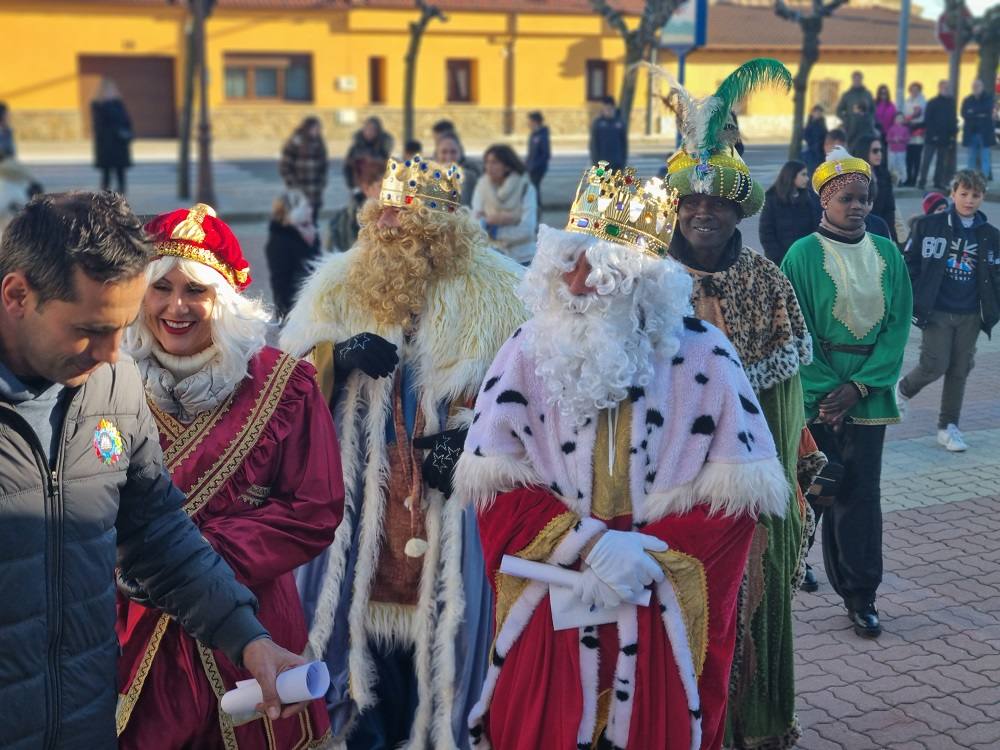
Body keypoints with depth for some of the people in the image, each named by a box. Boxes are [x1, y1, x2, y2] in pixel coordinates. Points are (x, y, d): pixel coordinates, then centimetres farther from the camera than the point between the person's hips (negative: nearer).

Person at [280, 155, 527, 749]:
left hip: (454, 502, -2)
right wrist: (338, 354, -13)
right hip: (356, 496, 2)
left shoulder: (496, 294, -1)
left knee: (445, 607, 3)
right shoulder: (339, 287, 6)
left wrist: (472, 434, -14)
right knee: (353, 597, 7)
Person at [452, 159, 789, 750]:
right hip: (547, 611, 1)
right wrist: (590, 544, -19)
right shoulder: (529, 350, -3)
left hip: (664, 618, -1)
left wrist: (645, 556, -17)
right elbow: (495, 484, -7)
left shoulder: (704, 357, -6)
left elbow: (735, 498, -7)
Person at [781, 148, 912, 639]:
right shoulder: (804, 254, -5)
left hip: (869, 393, 3)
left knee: (862, 494, 3)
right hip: (816, 395, -3)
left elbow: (899, 323, 2)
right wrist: (824, 392, -13)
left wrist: (860, 386, -9)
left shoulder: (887, 254, 5)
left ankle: (861, 595, 10)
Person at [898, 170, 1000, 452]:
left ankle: (948, 427, 19)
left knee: (960, 371, 7)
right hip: (936, 312, -3)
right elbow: (909, 263, -2)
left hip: (970, 316, 4)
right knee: (935, 365, -8)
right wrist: (911, 299, -6)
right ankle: (904, 389, 23)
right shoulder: (930, 225, -5)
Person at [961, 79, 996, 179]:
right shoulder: (967, 100, 9)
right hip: (971, 133, 2)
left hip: (984, 133, -2)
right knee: (972, 158, 5)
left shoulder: (988, 99, 4)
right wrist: (979, 115, -15)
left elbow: (988, 112, -11)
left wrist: (973, 112, -8)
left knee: (985, 158, -6)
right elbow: (964, 114, -4)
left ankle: (984, 178, -8)